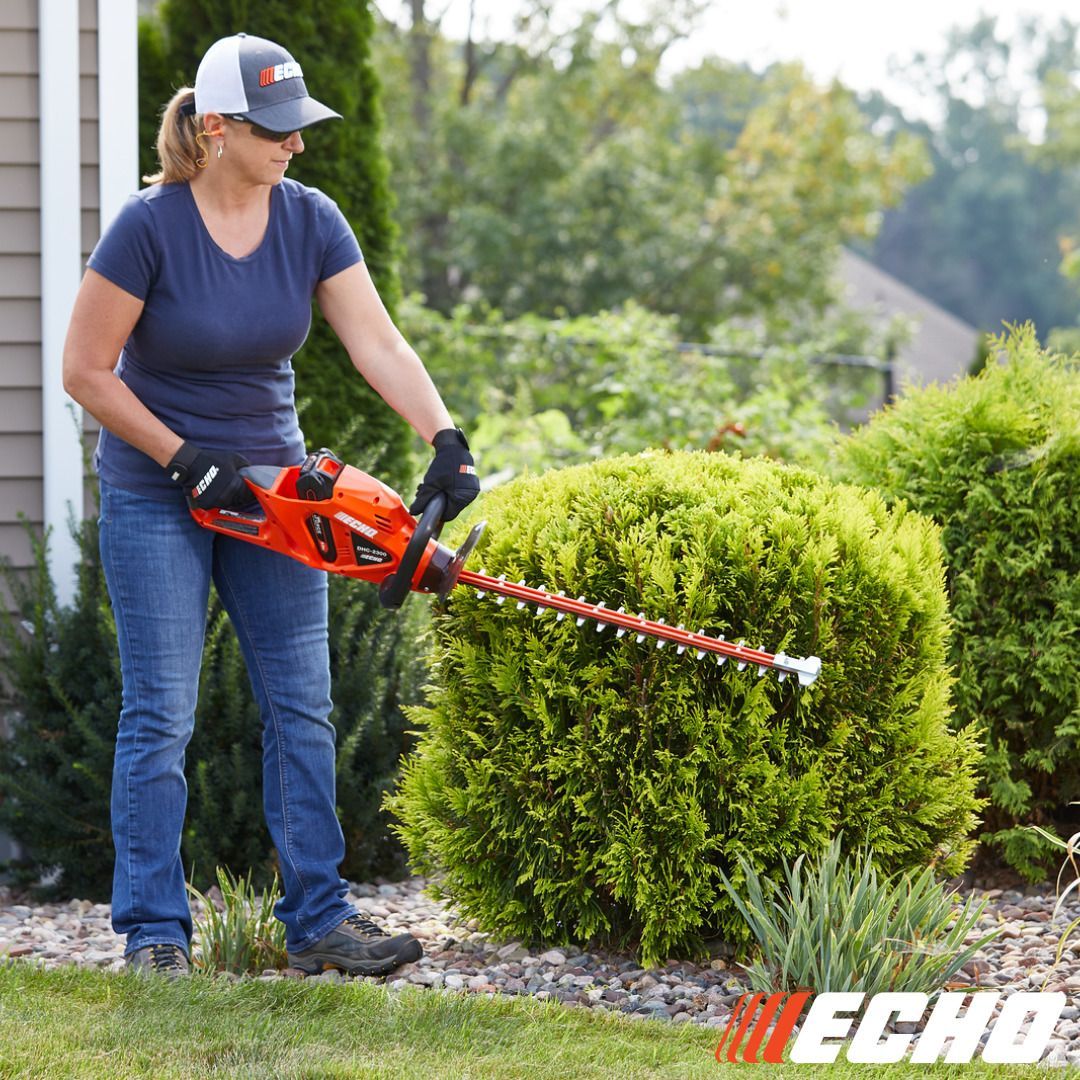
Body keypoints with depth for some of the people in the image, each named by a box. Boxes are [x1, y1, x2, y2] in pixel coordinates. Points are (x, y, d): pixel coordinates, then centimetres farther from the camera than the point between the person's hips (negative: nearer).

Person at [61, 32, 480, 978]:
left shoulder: (310, 222, -4)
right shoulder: (150, 227, -18)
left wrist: (447, 442, -25)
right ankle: (154, 933, 3)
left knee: (303, 704, 4)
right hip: (155, 494, -5)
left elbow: (378, 344, -12)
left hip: (270, 481, 5)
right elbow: (86, 372, -14)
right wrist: (187, 462, -17)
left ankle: (318, 919, 10)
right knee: (161, 714, -4)